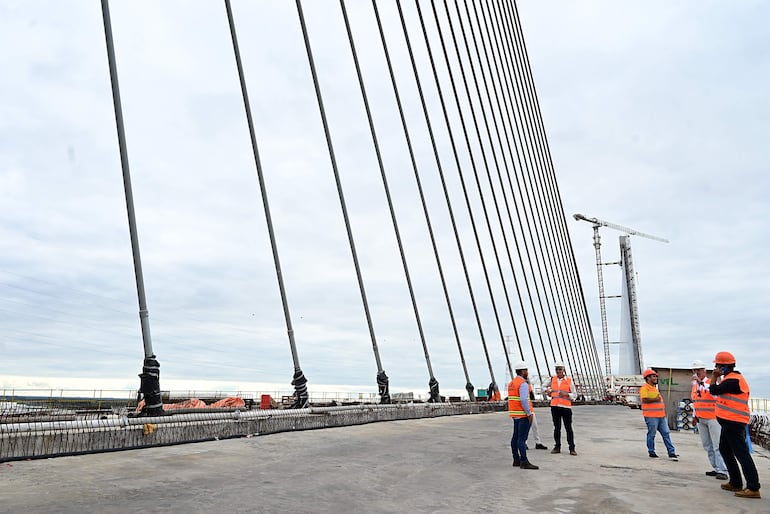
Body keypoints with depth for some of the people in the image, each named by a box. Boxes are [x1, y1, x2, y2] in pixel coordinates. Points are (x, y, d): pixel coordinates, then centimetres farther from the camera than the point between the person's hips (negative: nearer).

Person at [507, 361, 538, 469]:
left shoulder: (511, 383, 13)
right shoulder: (523, 384, -14)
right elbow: (524, 399, -24)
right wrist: (529, 413, -18)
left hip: (515, 414, 9)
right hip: (523, 415, -9)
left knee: (516, 437, 11)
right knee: (522, 438, -10)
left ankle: (516, 460, 17)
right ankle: (524, 462, -9)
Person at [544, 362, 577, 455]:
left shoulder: (569, 380, 0)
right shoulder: (552, 379, 9)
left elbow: (574, 394, 2)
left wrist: (566, 394, -15)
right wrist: (548, 390, 8)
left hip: (566, 407, -3)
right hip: (555, 406, 3)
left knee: (568, 428, 0)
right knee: (557, 427, 9)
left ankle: (572, 448, 6)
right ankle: (557, 447, 16)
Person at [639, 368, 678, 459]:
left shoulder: (655, 387, 20)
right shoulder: (644, 388, -11)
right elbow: (644, 400, -23)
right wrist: (655, 399, -17)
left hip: (661, 415, 9)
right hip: (651, 416, -9)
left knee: (666, 433, 7)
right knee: (651, 435, 2)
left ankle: (671, 452, 10)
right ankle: (651, 452, 12)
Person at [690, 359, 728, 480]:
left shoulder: (711, 382, -11)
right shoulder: (695, 385, 11)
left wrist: (701, 382, -38)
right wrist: (694, 416, 20)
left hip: (713, 418, -8)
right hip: (700, 420, 8)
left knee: (717, 445, -7)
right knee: (707, 446, 10)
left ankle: (722, 471, -6)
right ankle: (716, 468, 17)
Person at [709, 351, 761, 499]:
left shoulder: (733, 380, -19)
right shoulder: (731, 378, 16)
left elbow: (713, 390, -20)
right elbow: (719, 391, 14)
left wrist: (715, 376, -6)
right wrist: (717, 377, 3)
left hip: (734, 423, -11)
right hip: (730, 422, 11)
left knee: (741, 453, -10)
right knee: (725, 450, 17)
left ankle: (753, 488, -8)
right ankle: (736, 483, 24)